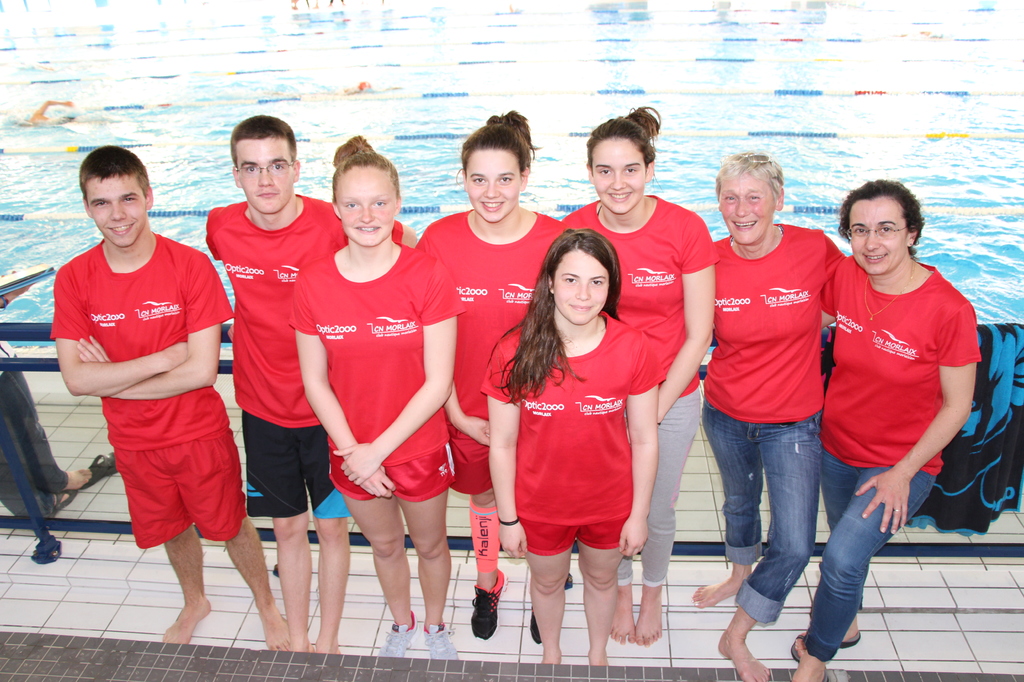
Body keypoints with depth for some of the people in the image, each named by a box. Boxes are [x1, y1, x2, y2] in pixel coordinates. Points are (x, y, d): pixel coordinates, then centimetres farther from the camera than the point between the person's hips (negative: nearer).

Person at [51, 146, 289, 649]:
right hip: (134, 441, 4)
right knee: (172, 528, 24)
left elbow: (202, 370, -22)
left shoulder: (191, 265, -19)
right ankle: (195, 603, 52)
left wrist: (112, 380, -17)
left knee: (230, 526, 14)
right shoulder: (73, 279, -9)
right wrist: (164, 358, -23)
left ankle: (267, 605, 40)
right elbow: (76, 378, -15)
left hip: (201, 432, -3)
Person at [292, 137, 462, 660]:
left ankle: (435, 626, 50)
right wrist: (352, 451, -12)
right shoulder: (312, 283, -10)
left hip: (419, 447, -2)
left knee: (430, 543, 21)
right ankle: (401, 624, 54)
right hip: (352, 453, 2)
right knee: (384, 545, 25)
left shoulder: (428, 277, -18)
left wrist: (379, 449, -17)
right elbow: (315, 383, -5)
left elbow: (438, 383, -17)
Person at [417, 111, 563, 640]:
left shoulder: (555, 240, -14)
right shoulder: (438, 240, -11)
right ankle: (487, 581, 50)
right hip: (469, 409, 1)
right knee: (482, 493, 22)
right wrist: (457, 414, -7)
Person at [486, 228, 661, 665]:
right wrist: (508, 518, -5)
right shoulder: (514, 353, -22)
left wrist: (639, 514, -3)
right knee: (547, 581, 25)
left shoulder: (632, 348, -19)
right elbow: (502, 444, -12)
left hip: (610, 503, 1)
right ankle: (551, 652, 58)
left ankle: (598, 652, 58)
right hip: (540, 505, 0)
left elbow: (644, 440, -9)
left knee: (601, 578, 26)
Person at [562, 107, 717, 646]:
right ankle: (621, 591, 48)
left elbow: (698, 335, -10)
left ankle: (652, 592, 48)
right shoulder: (573, 230, -11)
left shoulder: (685, 229, -16)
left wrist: (653, 412, -10)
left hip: (670, 398, -1)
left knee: (658, 512, 16)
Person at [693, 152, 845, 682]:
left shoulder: (815, 249, -17)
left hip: (792, 423, -1)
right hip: (726, 415, 2)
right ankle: (740, 576, 57)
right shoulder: (710, 261, -13)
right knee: (740, 500, 27)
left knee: (794, 546, -3)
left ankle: (735, 637, 21)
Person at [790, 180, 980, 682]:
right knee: (846, 541, 21)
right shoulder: (844, 277, -11)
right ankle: (844, 620, 52)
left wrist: (903, 473, -15)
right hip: (836, 446, 4)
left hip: (902, 462, -4)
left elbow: (957, 405, -13)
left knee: (842, 558, -15)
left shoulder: (949, 310, -22)